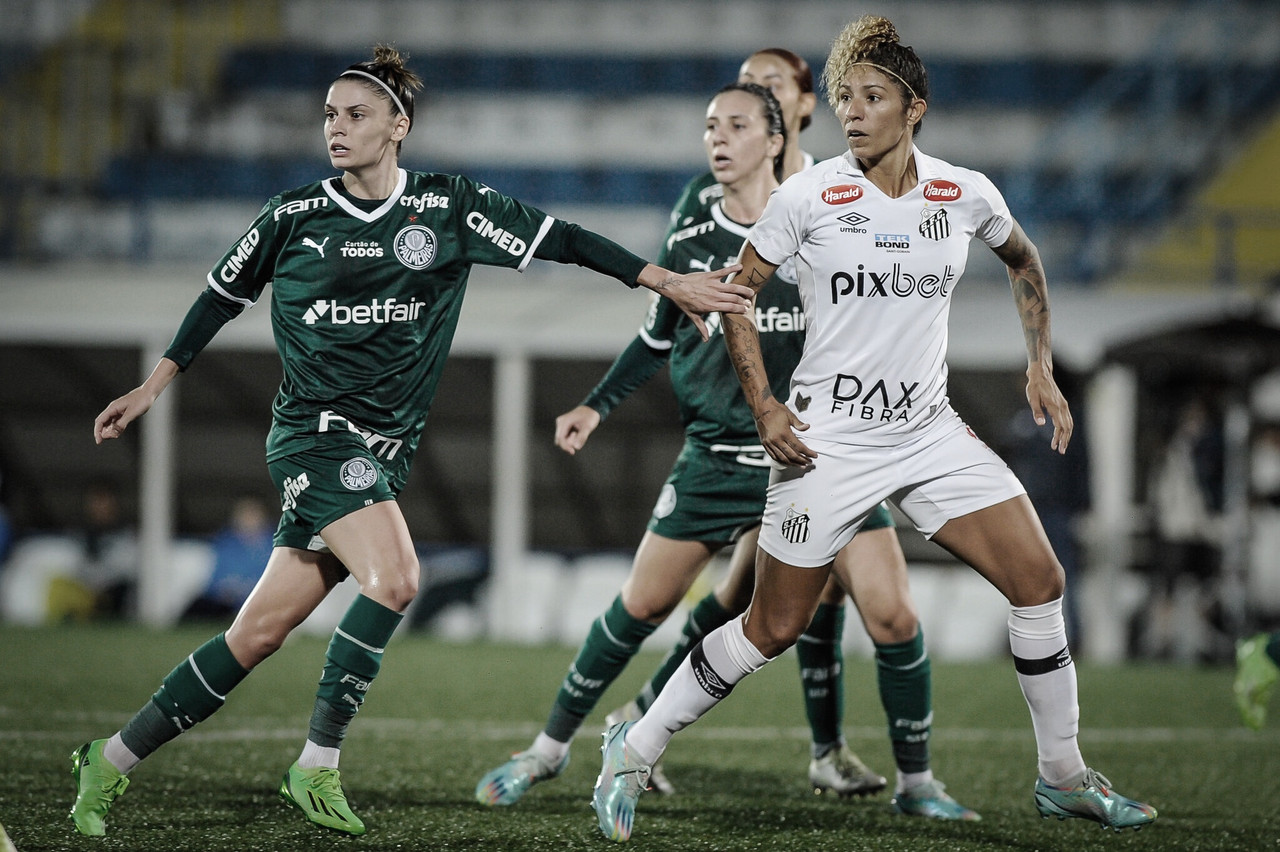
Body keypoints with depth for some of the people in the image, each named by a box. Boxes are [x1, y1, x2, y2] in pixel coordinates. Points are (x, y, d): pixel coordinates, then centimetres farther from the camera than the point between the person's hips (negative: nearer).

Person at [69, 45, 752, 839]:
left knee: (259, 633, 1)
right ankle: (318, 765, -16)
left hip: (382, 452, 3)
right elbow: (225, 294, 15)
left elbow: (562, 239, 4)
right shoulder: (295, 216, 1)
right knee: (394, 578, -27)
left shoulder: (448, 207, 2)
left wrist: (669, 281, 1)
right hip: (315, 434, -3)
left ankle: (111, 760, 11)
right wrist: (155, 385, 18)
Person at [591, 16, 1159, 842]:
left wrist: (1041, 367, 11)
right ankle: (634, 752, 14)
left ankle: (1063, 776, 10)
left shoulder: (965, 193, -1)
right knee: (774, 629, -2)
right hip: (828, 440, -4)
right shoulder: (809, 195, -10)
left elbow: (1023, 260, 20)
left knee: (1040, 579, -5)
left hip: (933, 432, 4)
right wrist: (765, 408, -9)